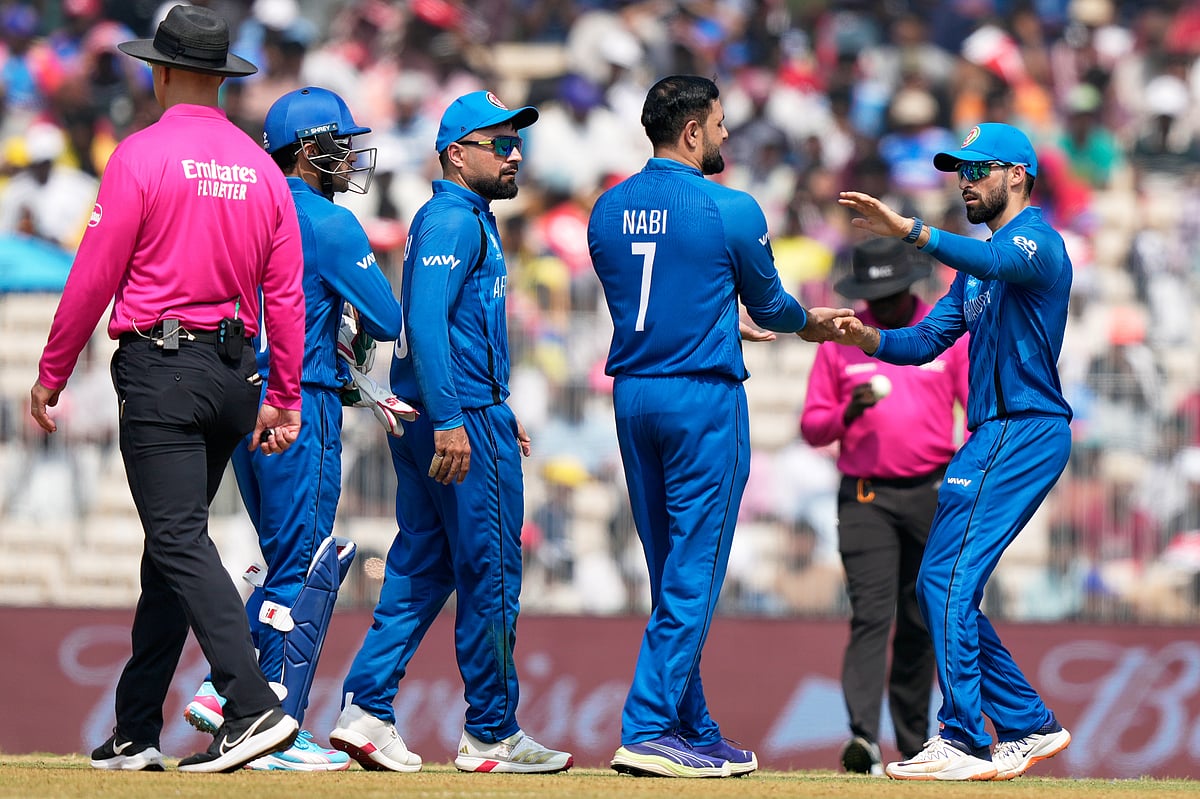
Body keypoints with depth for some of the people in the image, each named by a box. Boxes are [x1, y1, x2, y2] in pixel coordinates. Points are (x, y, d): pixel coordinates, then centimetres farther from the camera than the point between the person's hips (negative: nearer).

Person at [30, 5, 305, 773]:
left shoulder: (143, 155, -7)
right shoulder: (262, 168, 10)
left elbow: (95, 277, -7)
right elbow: (286, 293, 9)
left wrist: (51, 376, 2)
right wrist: (284, 399, 14)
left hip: (161, 369, -6)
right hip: (236, 375, 6)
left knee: (181, 540, -12)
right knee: (172, 543, 13)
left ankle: (254, 705, -27)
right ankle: (137, 730, 15)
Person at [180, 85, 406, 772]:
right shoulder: (329, 225, -12)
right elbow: (388, 321, -13)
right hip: (303, 408, -8)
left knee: (294, 559, 17)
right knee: (303, 567, -3)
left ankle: (227, 690, 8)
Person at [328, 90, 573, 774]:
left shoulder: (469, 219, 20)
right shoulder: (455, 220, -12)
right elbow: (427, 321, -22)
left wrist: (498, 408, 26)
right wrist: (451, 420, -28)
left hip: (429, 418, 10)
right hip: (463, 416, -10)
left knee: (423, 568, 9)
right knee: (490, 572, -5)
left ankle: (367, 710, 5)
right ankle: (493, 735, 0)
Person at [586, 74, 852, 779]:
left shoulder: (608, 211, 7)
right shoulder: (730, 211, -10)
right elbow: (767, 305, 3)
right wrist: (809, 322, 26)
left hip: (632, 397, 7)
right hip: (704, 401, -7)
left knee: (672, 575, 13)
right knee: (693, 573, -5)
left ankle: (696, 734, 16)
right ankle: (649, 732, -11)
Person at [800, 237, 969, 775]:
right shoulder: (840, 341, 8)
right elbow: (811, 428, 9)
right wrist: (847, 414, -13)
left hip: (934, 494, 1)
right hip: (865, 497, -1)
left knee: (920, 623, 4)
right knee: (871, 616, -15)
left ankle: (913, 746, 13)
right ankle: (864, 738, -26)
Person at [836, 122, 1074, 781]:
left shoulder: (1037, 239, -7)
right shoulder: (978, 265, 24)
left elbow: (996, 260, -32)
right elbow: (925, 341, 18)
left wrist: (909, 231, -45)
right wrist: (869, 339, -3)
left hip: (1021, 432, -10)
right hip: (996, 436, 10)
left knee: (946, 580, -15)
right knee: (944, 589, 11)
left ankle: (966, 744, -15)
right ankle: (1031, 726, 16)